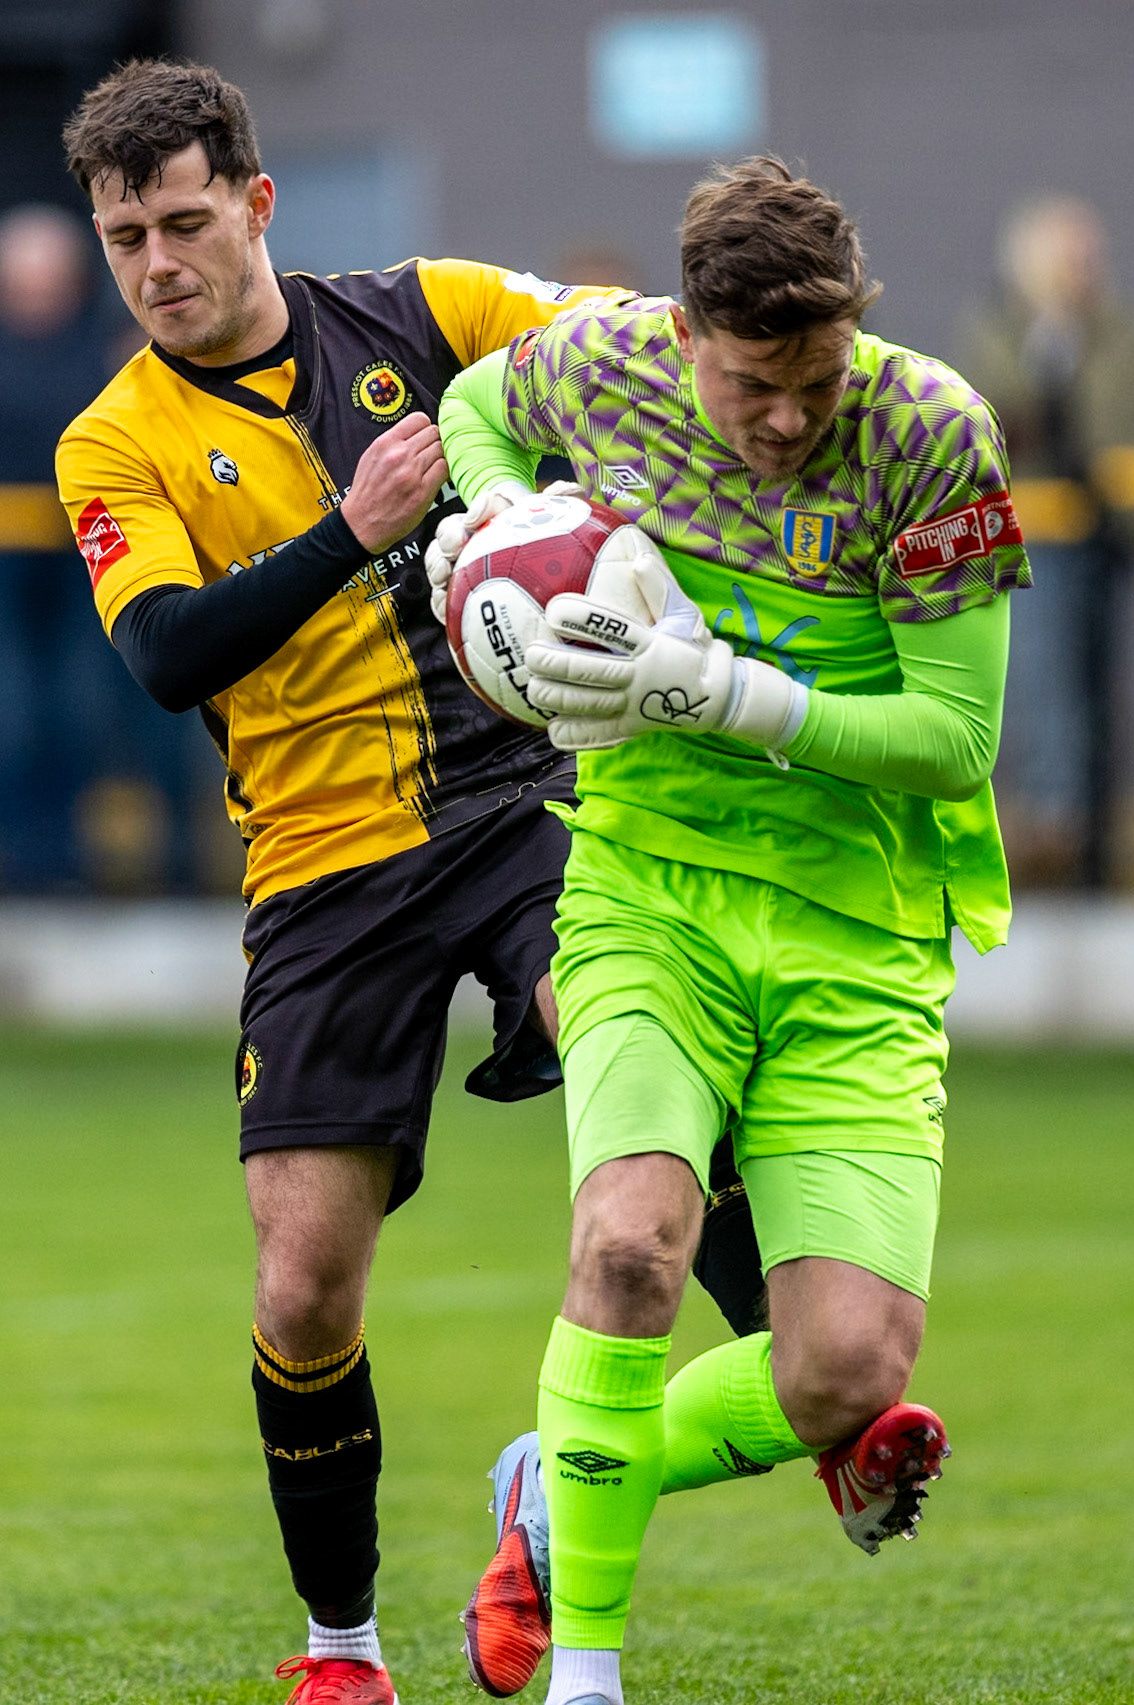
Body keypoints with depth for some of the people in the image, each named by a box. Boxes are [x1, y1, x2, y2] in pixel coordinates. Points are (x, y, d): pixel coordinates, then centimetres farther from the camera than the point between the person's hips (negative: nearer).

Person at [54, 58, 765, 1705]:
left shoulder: (412, 314, 7)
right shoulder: (119, 444, 3)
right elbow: (169, 656, -13)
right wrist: (353, 533, -23)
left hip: (526, 794, 0)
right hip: (323, 870, 0)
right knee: (304, 1295, -4)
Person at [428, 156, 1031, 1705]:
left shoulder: (931, 434, -12)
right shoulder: (604, 365, -4)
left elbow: (955, 741, -12)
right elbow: (479, 403, 22)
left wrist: (718, 692, -22)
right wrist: (490, 511, 0)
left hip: (861, 942, 0)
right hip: (648, 891, 1)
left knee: (852, 1374, -13)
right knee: (635, 1238, -29)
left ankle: (563, 1491, 19)